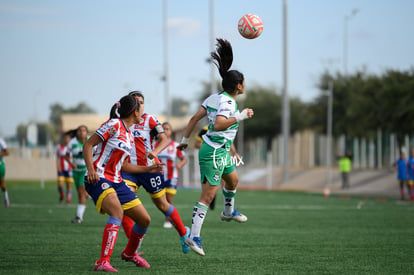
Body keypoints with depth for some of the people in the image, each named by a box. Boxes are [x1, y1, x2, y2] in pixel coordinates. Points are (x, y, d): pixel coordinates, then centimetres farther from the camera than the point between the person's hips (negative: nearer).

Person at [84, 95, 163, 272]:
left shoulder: (130, 136, 17)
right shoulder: (114, 125, -8)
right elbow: (88, 145, -11)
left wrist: (148, 169, 31)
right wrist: (91, 170, -25)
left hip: (116, 182, 9)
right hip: (99, 179, -9)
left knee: (144, 219, 8)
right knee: (117, 212, -34)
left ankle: (129, 253, 35)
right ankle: (102, 262, -38)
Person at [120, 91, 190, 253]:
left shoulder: (149, 120, -3)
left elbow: (164, 140, -12)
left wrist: (154, 152, -31)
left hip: (149, 168, -3)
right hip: (129, 169, 3)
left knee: (162, 205, 8)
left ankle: (184, 233, 32)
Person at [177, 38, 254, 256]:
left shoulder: (215, 97, 6)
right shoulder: (227, 102, -20)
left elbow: (195, 118, 7)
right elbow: (218, 125, -34)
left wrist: (184, 139, 11)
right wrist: (240, 117, -31)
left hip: (220, 151, 10)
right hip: (215, 153, -10)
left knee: (233, 180, 31)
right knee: (208, 196, -9)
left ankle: (228, 212, 56)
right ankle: (194, 236, -9)